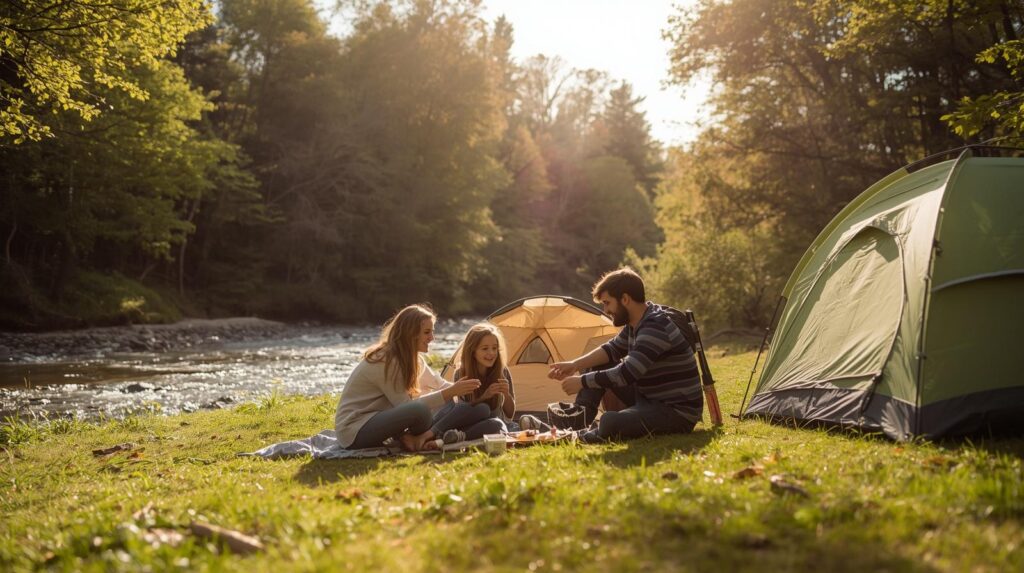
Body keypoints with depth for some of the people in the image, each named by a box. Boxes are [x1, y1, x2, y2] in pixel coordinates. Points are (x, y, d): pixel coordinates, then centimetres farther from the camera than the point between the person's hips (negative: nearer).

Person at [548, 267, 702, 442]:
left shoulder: (656, 328, -26)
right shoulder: (636, 323, 5)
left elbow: (626, 374, -30)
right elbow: (612, 349, 17)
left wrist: (583, 381, -19)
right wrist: (575, 365, 3)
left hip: (678, 413, -10)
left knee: (611, 422, -33)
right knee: (598, 366, 11)